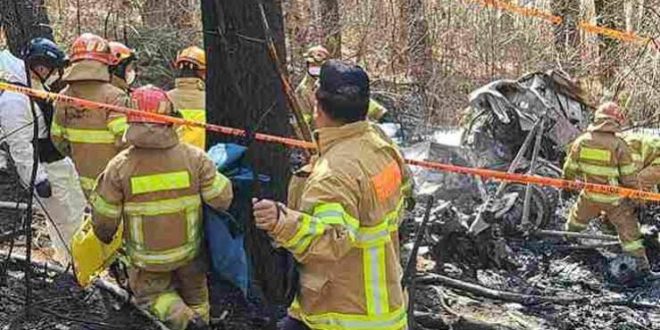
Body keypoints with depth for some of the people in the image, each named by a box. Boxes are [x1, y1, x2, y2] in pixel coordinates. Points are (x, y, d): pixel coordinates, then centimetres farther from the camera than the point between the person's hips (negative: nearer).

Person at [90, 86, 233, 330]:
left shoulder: (119, 167, -18)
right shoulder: (194, 158, -18)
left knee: (149, 291, 23)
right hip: (189, 252, 2)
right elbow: (223, 199, -14)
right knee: (194, 290, 28)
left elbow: (104, 219, -10)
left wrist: (105, 238, 12)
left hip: (146, 258, -1)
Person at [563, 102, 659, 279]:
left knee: (577, 219, 30)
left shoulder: (581, 141, -9)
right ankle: (643, 265, 12)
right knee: (629, 231, 8)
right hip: (614, 199, -3)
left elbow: (570, 169, 2)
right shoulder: (619, 146, -20)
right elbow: (629, 178, -13)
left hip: (590, 196, 3)